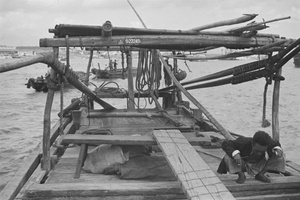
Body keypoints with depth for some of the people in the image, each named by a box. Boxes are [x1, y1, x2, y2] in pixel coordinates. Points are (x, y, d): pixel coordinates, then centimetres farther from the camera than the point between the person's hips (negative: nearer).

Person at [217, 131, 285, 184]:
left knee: (281, 156, -16)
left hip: (258, 166, 3)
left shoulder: (269, 143, -27)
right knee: (228, 158, -36)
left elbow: (276, 145, -2)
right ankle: (241, 175, -9)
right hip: (242, 164, -3)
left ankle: (260, 174, -4)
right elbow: (225, 144, -32)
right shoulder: (243, 143, -37)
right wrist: (235, 153, -49)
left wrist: (278, 149, -27)